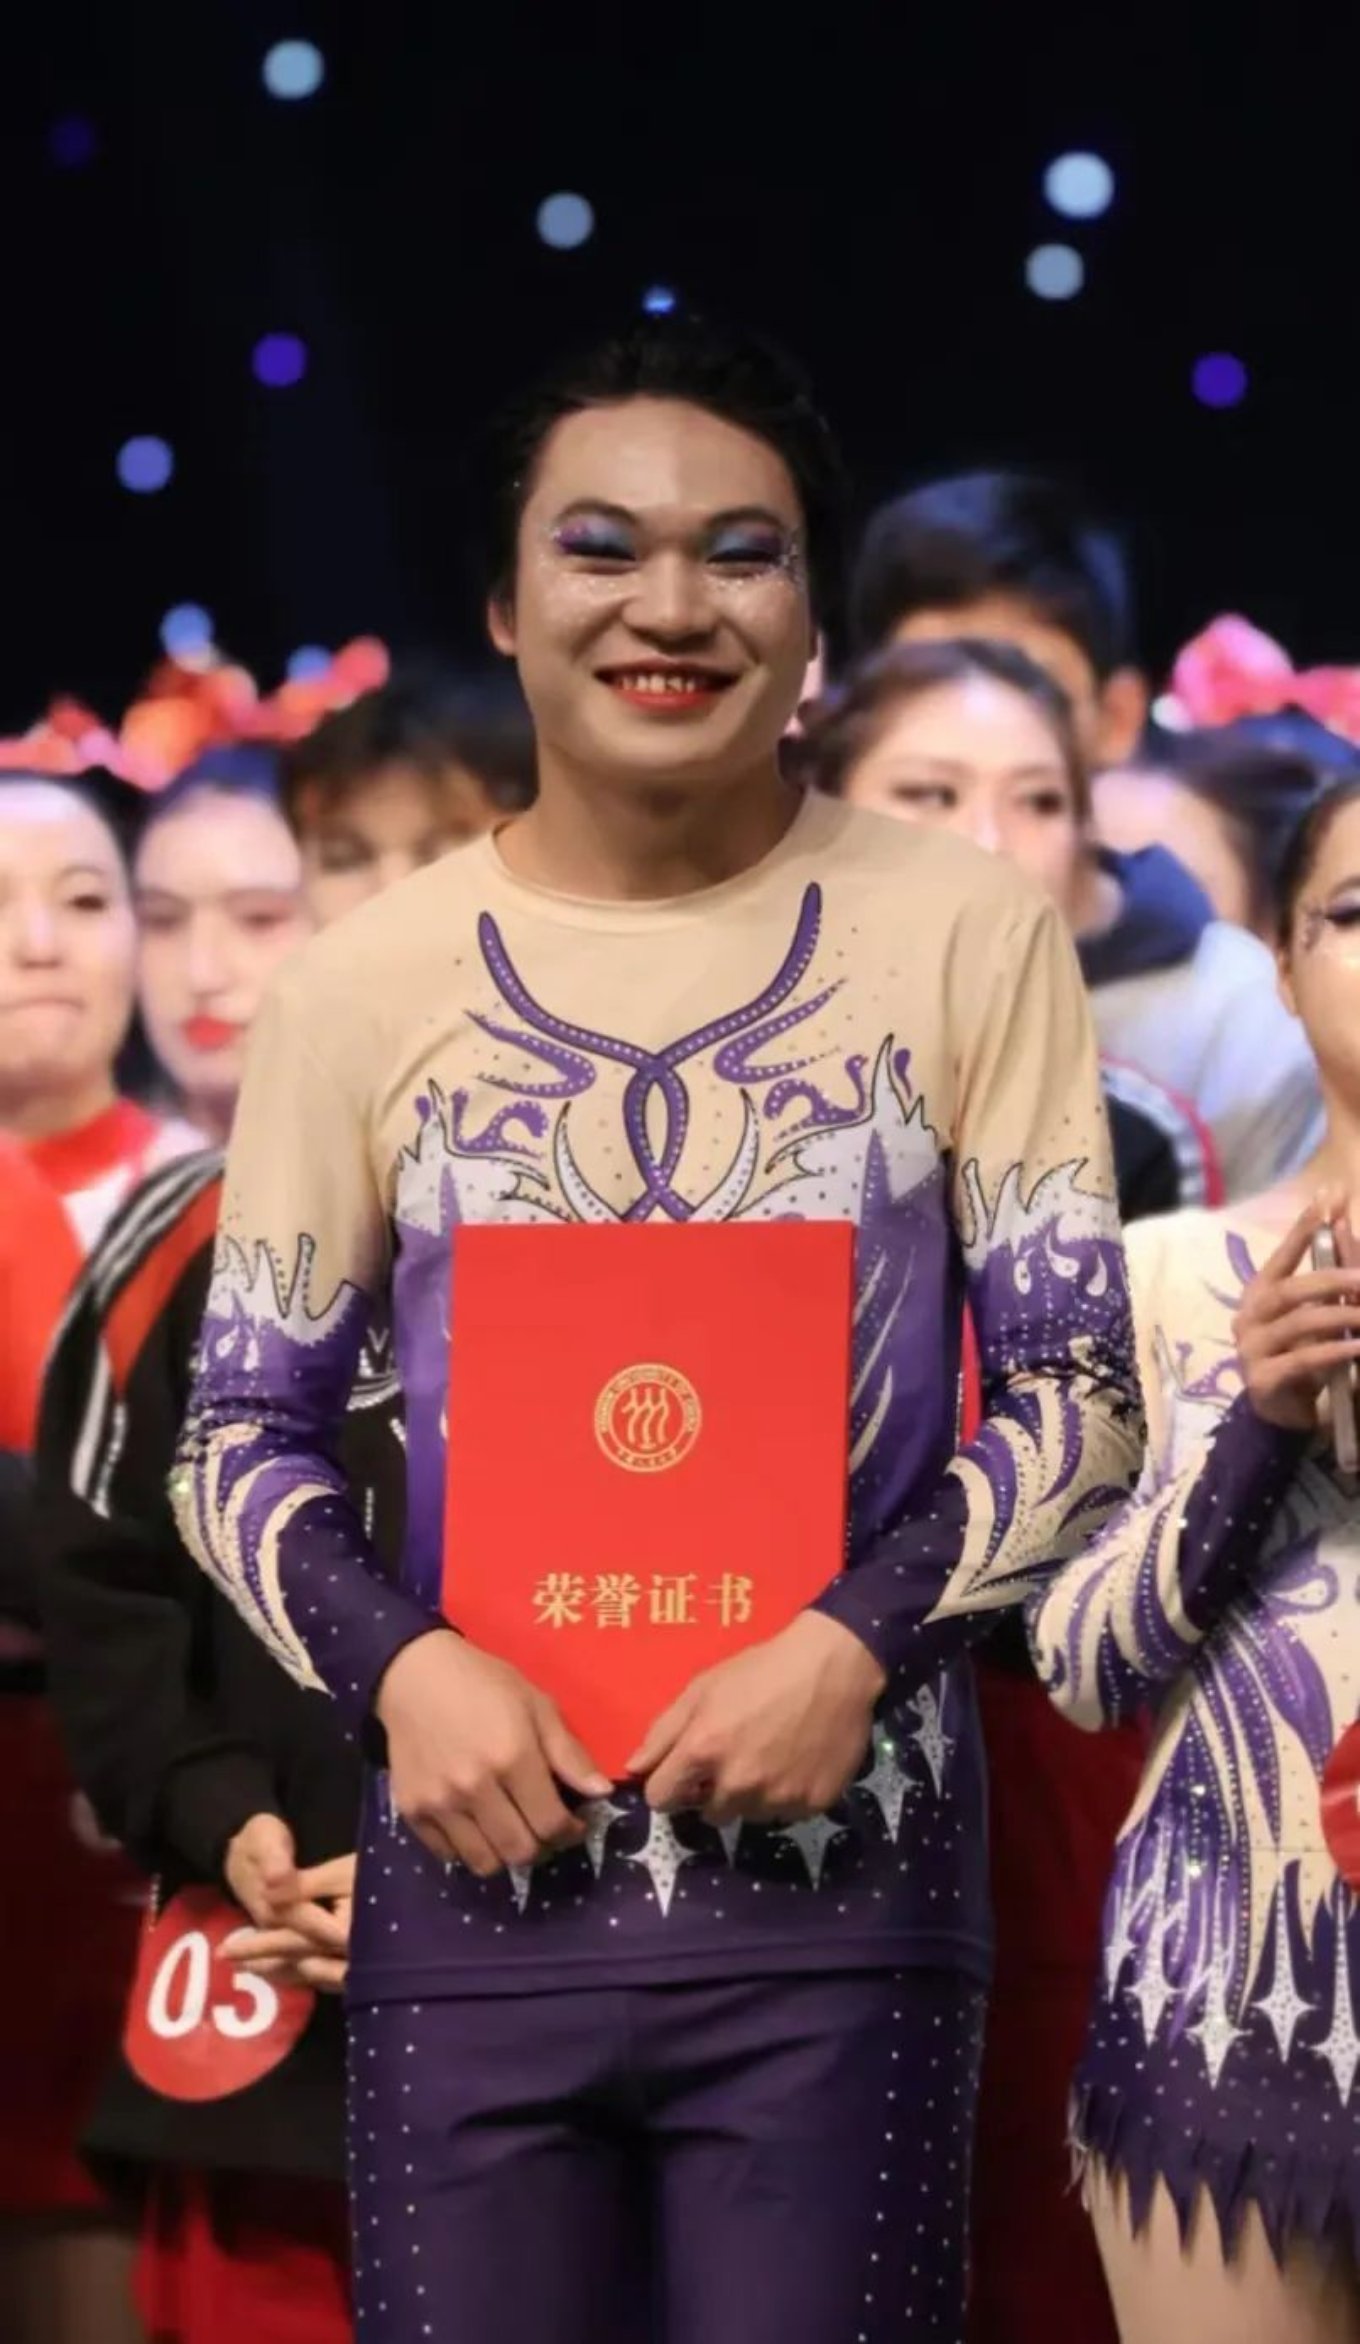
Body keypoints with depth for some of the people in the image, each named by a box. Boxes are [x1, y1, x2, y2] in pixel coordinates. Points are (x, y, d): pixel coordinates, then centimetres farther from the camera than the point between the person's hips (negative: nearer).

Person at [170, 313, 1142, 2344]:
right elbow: (242, 1435, 8)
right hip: (479, 1872, 1)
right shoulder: (365, 989, 2)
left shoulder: (963, 935, 0)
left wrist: (859, 1639, -13)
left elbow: (1081, 1389, 2)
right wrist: (398, 1662, -10)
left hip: (841, 1879, -1)